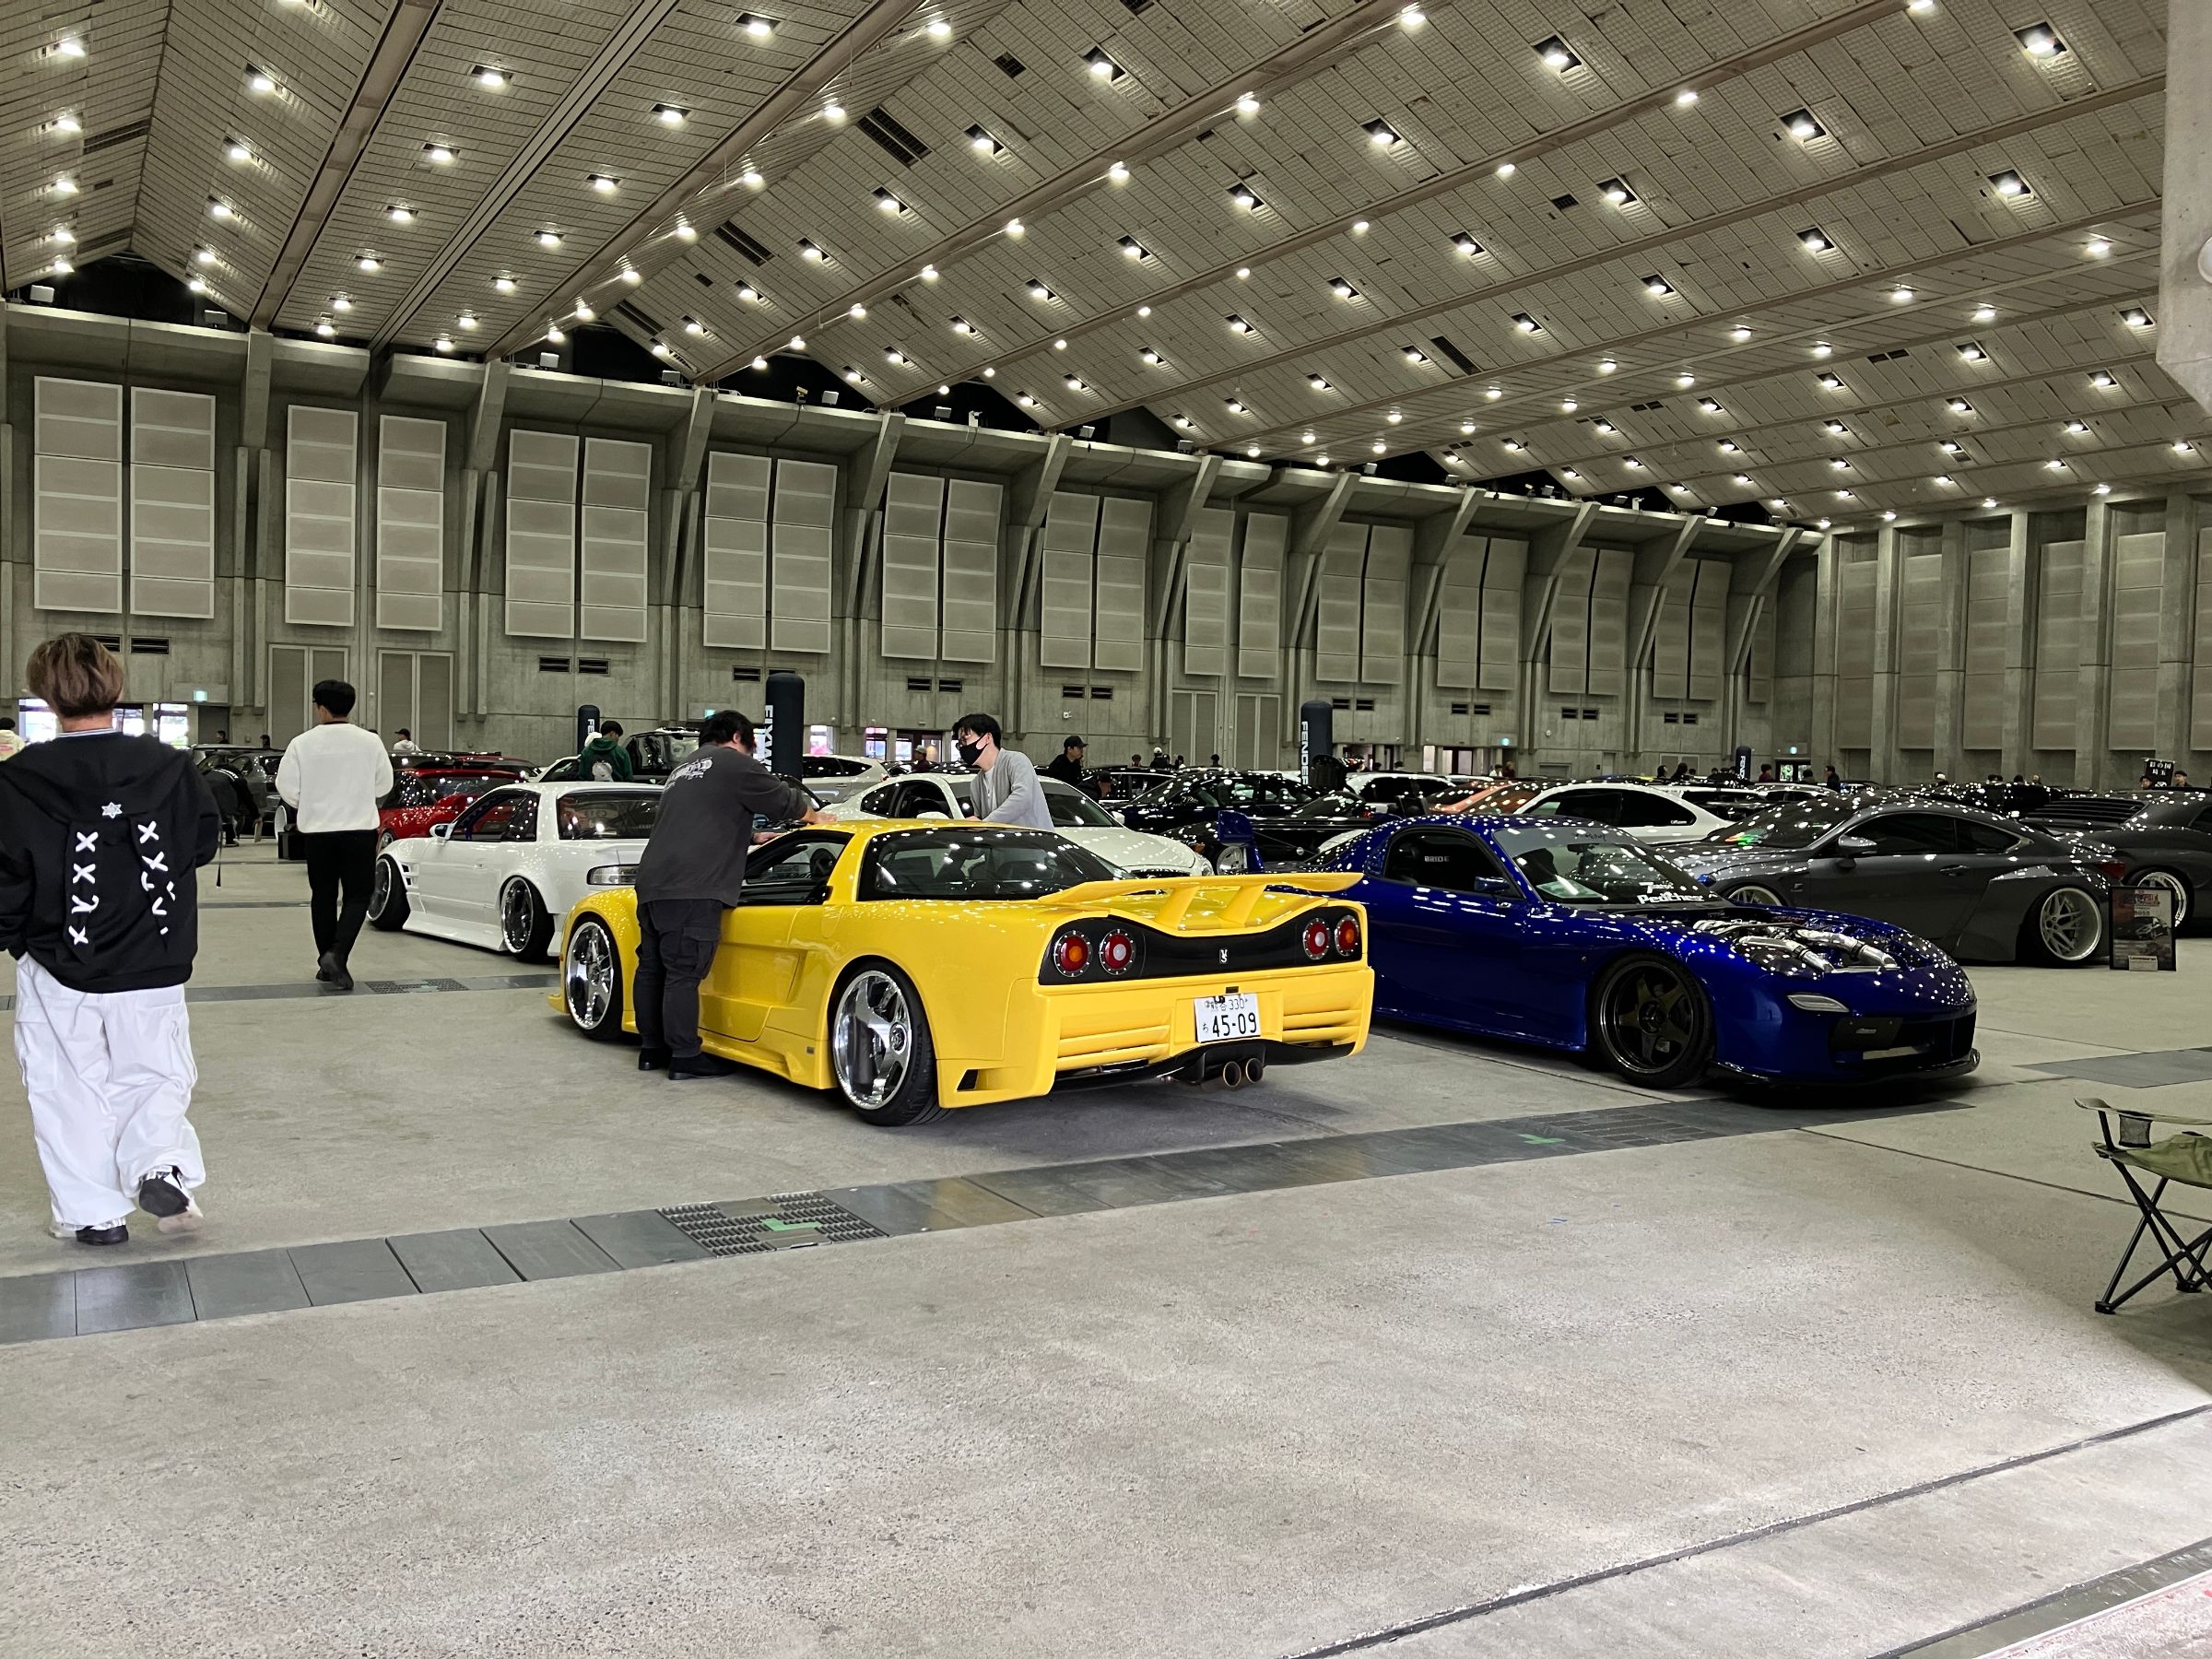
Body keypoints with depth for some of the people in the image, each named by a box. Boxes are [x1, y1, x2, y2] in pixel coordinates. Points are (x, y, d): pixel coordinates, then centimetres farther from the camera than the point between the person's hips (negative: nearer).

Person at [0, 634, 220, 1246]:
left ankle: (92, 1212, 15)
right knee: (156, 1077, 18)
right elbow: (204, 841, 7)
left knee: (72, 1091, 12)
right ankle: (161, 1166, -4)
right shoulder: (169, 767, -7)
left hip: (58, 972, -2)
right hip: (153, 967, 2)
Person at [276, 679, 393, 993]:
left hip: (317, 830, 1)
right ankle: (337, 954, -14)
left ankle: (326, 963, 18)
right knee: (357, 896, 5)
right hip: (359, 829, -1)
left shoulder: (302, 743, -7)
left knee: (322, 896, 13)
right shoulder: (369, 741, -5)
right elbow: (384, 785, 4)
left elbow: (287, 787, -3)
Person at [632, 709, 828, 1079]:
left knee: (652, 967, 14)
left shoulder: (681, 773, 30)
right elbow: (784, 800, 7)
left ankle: (652, 1048, 22)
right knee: (683, 973, -8)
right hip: (691, 891, -9)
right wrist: (815, 817, 25)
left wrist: (754, 839, 47)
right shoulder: (732, 763, 3)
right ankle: (685, 1058, -6)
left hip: (651, 883, 9)